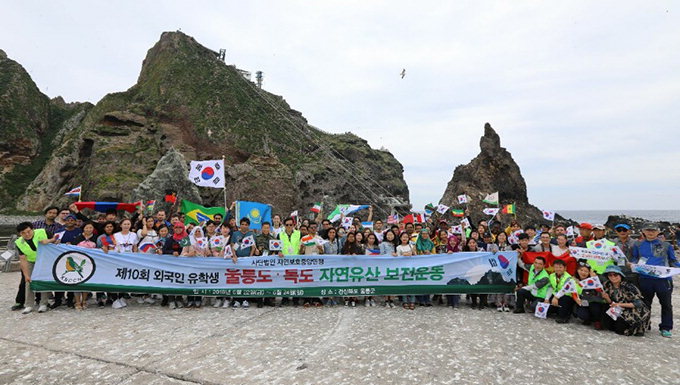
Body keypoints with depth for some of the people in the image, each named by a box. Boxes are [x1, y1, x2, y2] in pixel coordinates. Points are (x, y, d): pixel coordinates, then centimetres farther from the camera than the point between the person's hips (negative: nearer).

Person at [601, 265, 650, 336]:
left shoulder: (628, 286, -21)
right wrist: (606, 298, -21)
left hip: (634, 311, -6)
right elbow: (611, 303, 2)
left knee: (620, 328, -22)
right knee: (605, 321, -14)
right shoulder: (607, 285, -6)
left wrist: (620, 304, -27)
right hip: (619, 311, 6)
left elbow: (638, 303, -21)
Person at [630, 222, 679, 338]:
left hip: (663, 278, -1)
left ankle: (666, 328, 18)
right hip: (645, 279, 1)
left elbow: (673, 262, 9)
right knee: (645, 303, 12)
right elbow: (633, 259, 11)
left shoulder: (666, 245, 7)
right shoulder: (638, 245, 8)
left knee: (666, 304, 6)